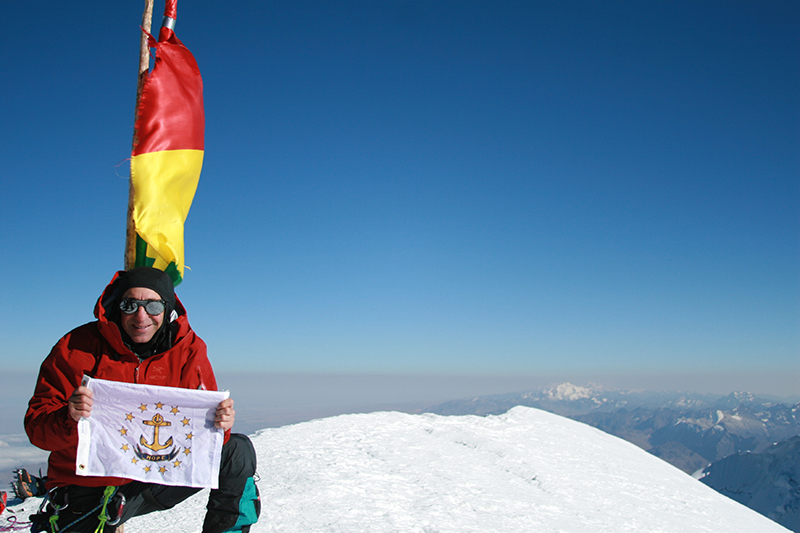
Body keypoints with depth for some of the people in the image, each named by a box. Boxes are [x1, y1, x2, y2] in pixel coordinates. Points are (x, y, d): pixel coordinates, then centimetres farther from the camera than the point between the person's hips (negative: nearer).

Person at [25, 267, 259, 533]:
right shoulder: (77, 348, -12)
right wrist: (69, 419, -36)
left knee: (238, 452, -10)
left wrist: (218, 424, -32)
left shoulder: (188, 349, -8)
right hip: (88, 491, -1)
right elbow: (36, 426, -13)